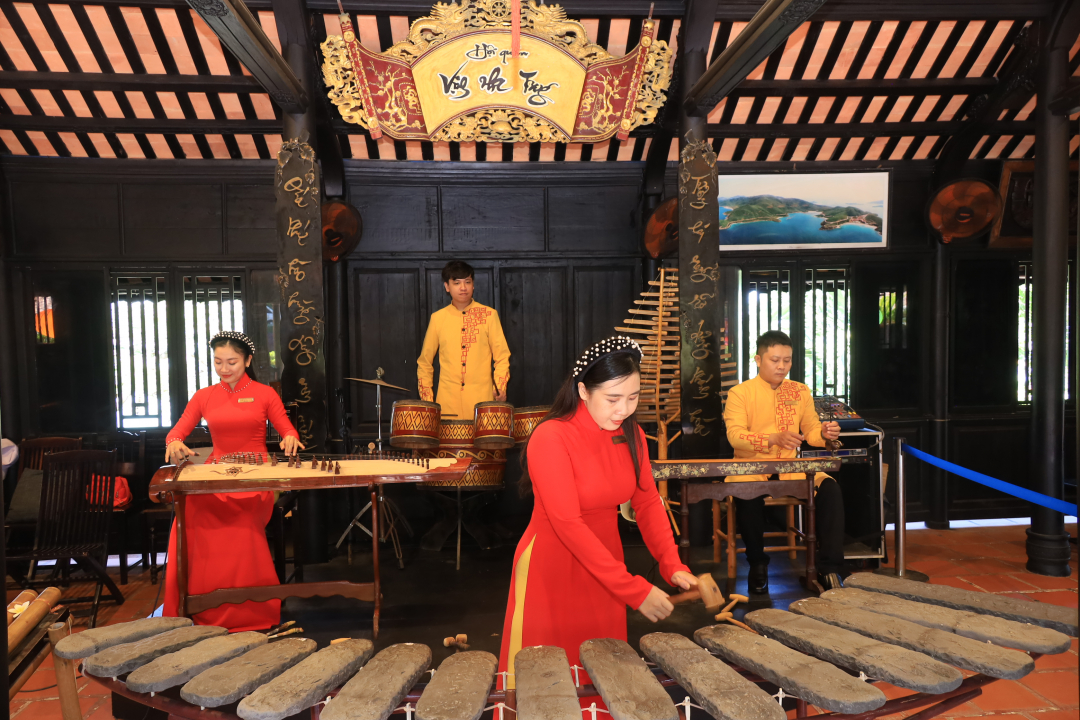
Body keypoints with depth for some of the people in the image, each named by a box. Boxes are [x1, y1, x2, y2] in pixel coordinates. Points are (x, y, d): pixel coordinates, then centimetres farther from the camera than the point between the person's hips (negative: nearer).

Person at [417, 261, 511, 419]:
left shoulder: (488, 315, 6)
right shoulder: (438, 318, 9)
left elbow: (502, 357, 5)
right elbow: (424, 361, 15)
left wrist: (500, 388, -10)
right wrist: (427, 398, 6)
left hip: (482, 402, -1)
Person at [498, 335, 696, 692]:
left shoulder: (632, 435, -1)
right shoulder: (550, 438, -21)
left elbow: (647, 503, 0)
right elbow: (567, 524, -26)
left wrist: (672, 566, -16)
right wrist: (635, 590, -27)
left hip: (604, 568, 6)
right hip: (551, 574, -5)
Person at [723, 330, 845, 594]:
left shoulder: (800, 391, 14)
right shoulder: (740, 392, -2)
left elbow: (811, 431, 14)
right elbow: (735, 436, -14)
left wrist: (824, 433, -11)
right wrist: (774, 439, -30)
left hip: (792, 468, 4)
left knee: (830, 488, -23)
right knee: (748, 494, -36)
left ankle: (829, 569, -14)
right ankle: (757, 564, -10)